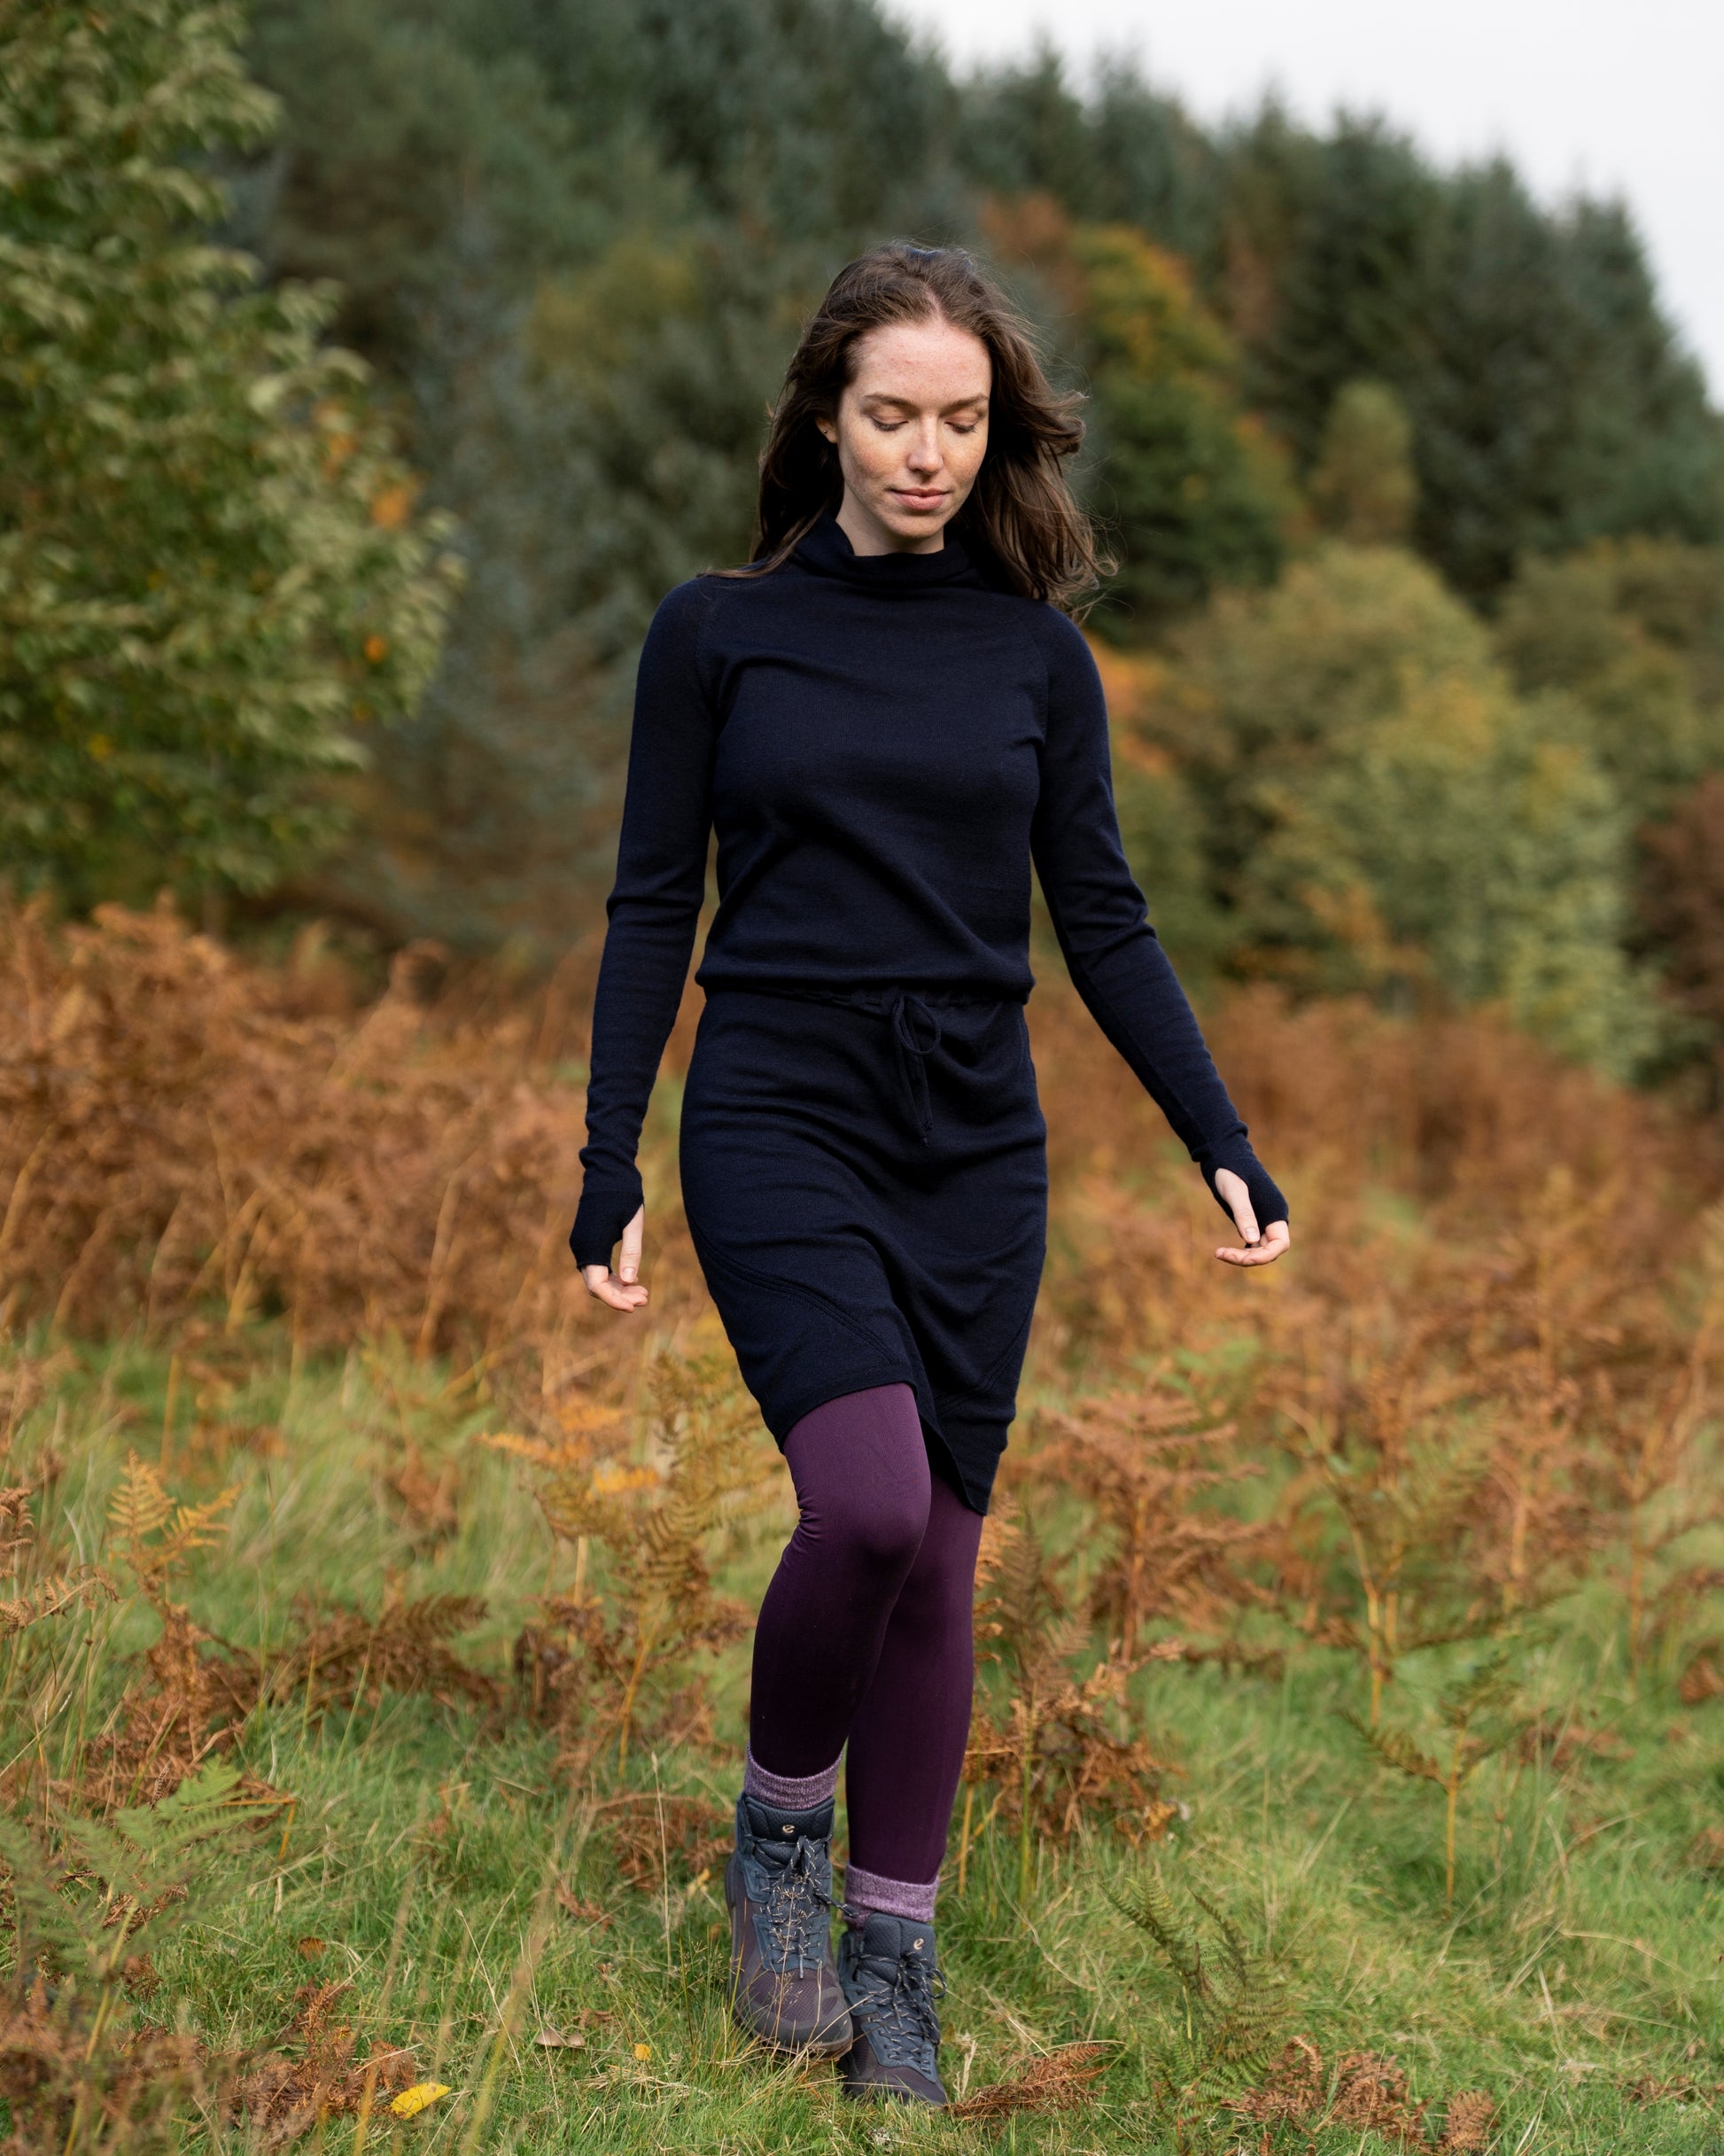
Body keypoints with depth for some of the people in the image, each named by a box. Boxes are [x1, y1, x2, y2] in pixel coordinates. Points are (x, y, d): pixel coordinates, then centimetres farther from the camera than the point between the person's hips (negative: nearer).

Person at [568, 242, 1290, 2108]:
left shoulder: (1036, 653, 6)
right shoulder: (714, 633, 1)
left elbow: (1102, 920, 7)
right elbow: (652, 915, 1)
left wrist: (1223, 1147, -2)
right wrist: (607, 1181, -3)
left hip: (976, 1150, 3)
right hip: (778, 1123, -3)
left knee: (938, 1552, 5)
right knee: (867, 1506, -21)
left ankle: (893, 1964, 19)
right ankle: (778, 1835, 7)